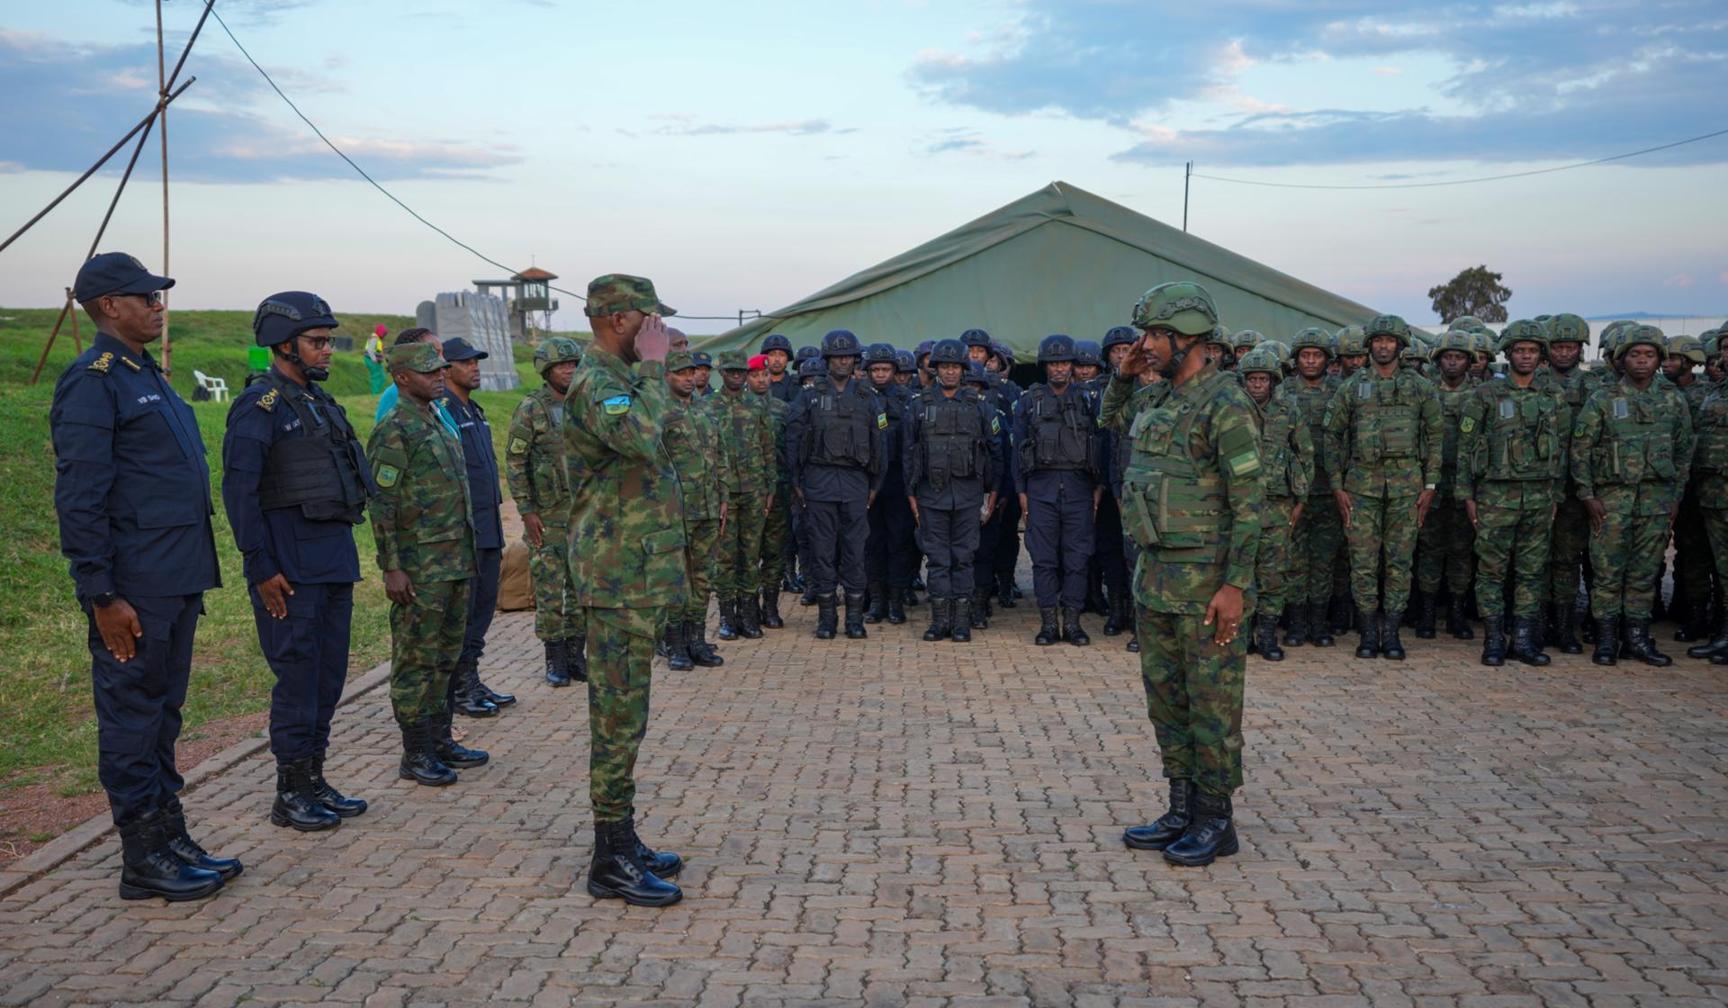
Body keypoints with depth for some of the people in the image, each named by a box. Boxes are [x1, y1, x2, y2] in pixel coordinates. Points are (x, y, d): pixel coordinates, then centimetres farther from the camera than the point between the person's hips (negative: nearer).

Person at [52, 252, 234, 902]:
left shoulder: (147, 375, 17)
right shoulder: (92, 381, -12)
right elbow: (79, 499, -17)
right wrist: (101, 596, -19)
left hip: (176, 581, 9)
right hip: (135, 590, -9)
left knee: (162, 715, 16)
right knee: (132, 719, 1)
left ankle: (171, 841, 25)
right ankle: (144, 860, 10)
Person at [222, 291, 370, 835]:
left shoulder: (320, 401, 16)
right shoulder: (259, 406, -11)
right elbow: (239, 490, -15)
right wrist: (262, 568, -18)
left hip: (335, 558, 9)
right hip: (292, 566, -8)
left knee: (330, 673, 12)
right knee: (298, 676, -4)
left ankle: (314, 779, 22)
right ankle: (291, 794, 6)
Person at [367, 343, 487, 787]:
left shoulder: (439, 425, 15)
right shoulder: (393, 433, -12)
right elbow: (382, 505, -16)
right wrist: (392, 568, -19)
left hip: (455, 563, 9)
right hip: (420, 569, -9)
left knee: (445, 657, 15)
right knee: (416, 662, -2)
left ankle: (441, 740, 24)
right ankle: (416, 755, 5)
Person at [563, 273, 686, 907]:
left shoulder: (620, 380, 17)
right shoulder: (594, 384, -15)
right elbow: (644, 438, -35)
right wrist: (652, 366, -23)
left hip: (637, 575, 10)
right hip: (620, 577, -10)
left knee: (622, 714, 15)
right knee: (619, 717, -4)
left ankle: (621, 841, 24)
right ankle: (611, 862, 4)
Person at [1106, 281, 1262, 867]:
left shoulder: (1224, 405, -15)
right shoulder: (1157, 398, 11)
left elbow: (1249, 500, -17)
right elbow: (1113, 417, 34)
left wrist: (1236, 585, -21)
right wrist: (1124, 375, 13)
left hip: (1205, 581, -9)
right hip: (1155, 576, 9)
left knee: (1212, 702, 1)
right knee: (1164, 695, 14)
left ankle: (1216, 820, 12)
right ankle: (1182, 809, 25)